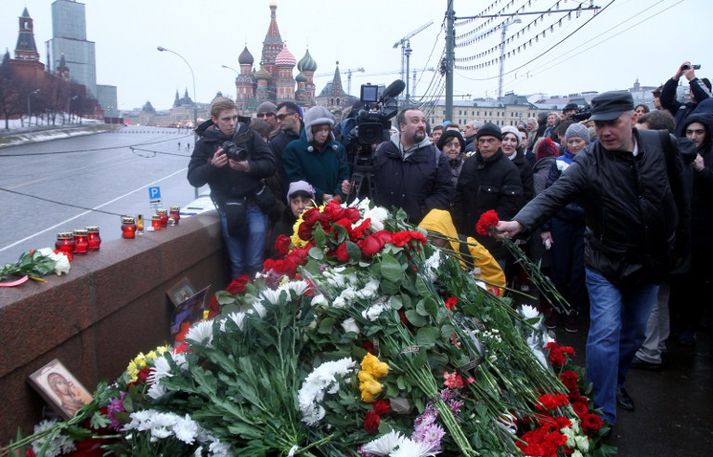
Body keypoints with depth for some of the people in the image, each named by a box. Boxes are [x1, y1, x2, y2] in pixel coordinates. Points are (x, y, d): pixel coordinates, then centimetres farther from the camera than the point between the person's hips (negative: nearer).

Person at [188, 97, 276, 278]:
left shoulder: (249, 135, 0)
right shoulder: (205, 142, 1)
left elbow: (270, 165, -4)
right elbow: (194, 179, -4)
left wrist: (248, 167, -22)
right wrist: (212, 165, -22)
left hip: (255, 204, 0)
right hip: (228, 209, 0)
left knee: (255, 263, 3)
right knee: (237, 264, 8)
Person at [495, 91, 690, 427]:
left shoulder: (661, 146, -7)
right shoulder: (588, 163, -18)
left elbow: (679, 196, 4)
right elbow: (553, 195, -30)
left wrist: (680, 245, 9)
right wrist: (520, 222, -47)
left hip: (652, 262, 4)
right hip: (606, 263, -4)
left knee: (634, 332, 18)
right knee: (606, 333, -10)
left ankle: (616, 382, 44)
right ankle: (602, 417, 3)